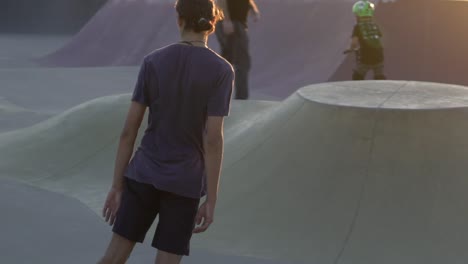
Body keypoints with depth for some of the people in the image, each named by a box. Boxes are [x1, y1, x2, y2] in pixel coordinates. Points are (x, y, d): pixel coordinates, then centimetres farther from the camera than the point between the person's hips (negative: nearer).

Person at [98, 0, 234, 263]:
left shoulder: (153, 62, -2)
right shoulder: (221, 71, -11)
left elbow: (129, 129, -2)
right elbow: (213, 138, -15)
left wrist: (117, 186, 4)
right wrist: (211, 201, -11)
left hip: (144, 174, 2)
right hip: (184, 183, -2)